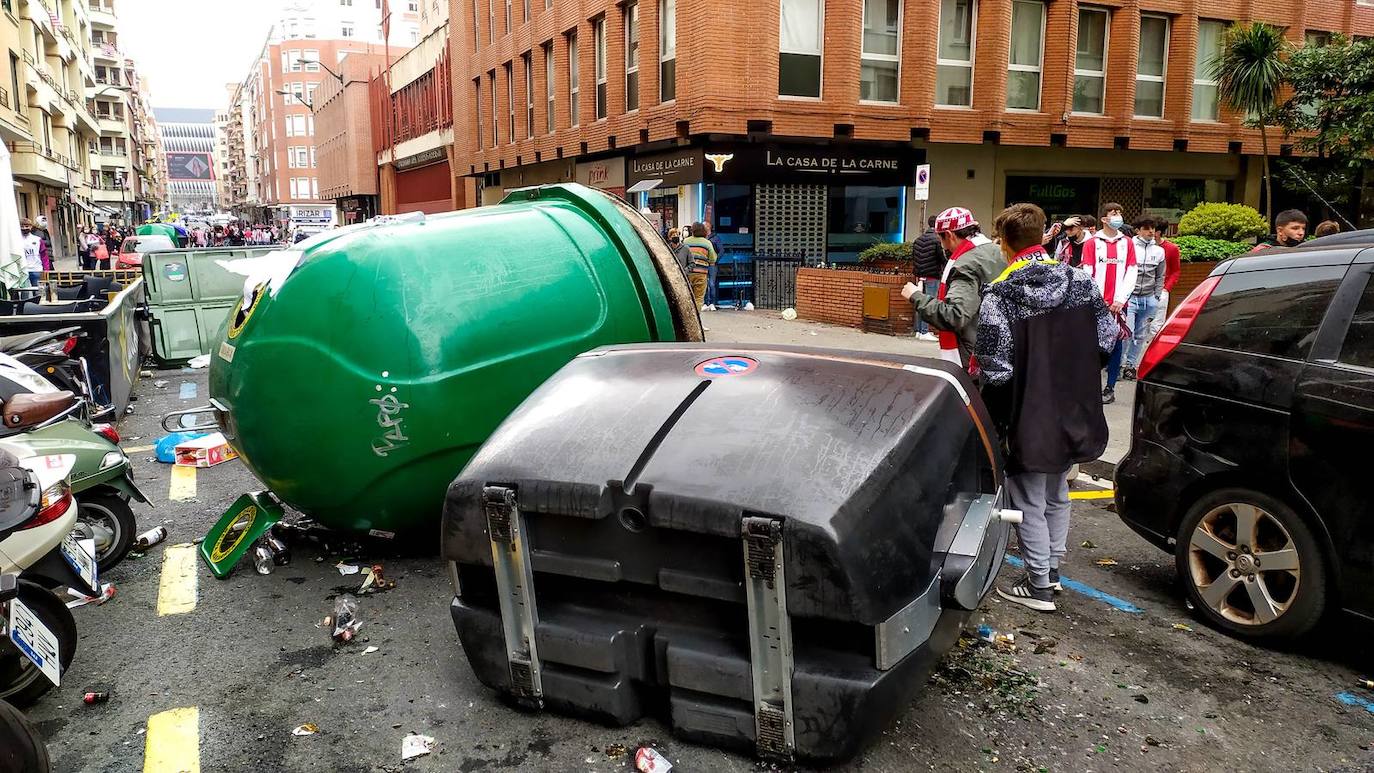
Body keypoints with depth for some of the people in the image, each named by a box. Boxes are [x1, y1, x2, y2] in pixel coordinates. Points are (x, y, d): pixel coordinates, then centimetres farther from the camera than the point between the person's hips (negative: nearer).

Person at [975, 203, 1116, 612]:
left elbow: (996, 369, -18)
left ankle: (1039, 587, 15)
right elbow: (1106, 336, 3)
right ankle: (1051, 569, 35)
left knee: (1030, 504, 8)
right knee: (1057, 496, 23)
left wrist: (994, 424, -8)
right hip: (1073, 415, 6)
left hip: (1029, 421, -6)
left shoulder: (998, 294, -17)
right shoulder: (1080, 281, -1)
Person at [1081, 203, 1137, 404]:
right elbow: (1087, 274, -1)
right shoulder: (1092, 243, 4)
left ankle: (1110, 388, 7)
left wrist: (1121, 299, -5)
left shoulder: (1127, 243, 10)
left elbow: (1131, 273, 5)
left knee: (1116, 344, 2)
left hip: (1118, 303, 2)